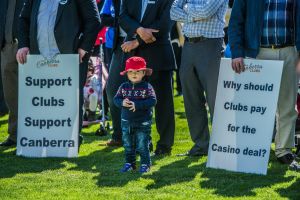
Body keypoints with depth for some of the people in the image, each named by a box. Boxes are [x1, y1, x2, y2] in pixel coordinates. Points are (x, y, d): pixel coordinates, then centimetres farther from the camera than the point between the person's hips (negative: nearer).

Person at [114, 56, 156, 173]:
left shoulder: (147, 87, -9)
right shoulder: (124, 87, 3)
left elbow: (152, 101, -18)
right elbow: (116, 99, 2)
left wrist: (137, 105, -24)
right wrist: (122, 102, -21)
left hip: (143, 123, -4)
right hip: (127, 122, 4)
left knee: (142, 145, -1)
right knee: (128, 145, 11)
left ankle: (145, 164, 9)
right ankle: (129, 163, 22)